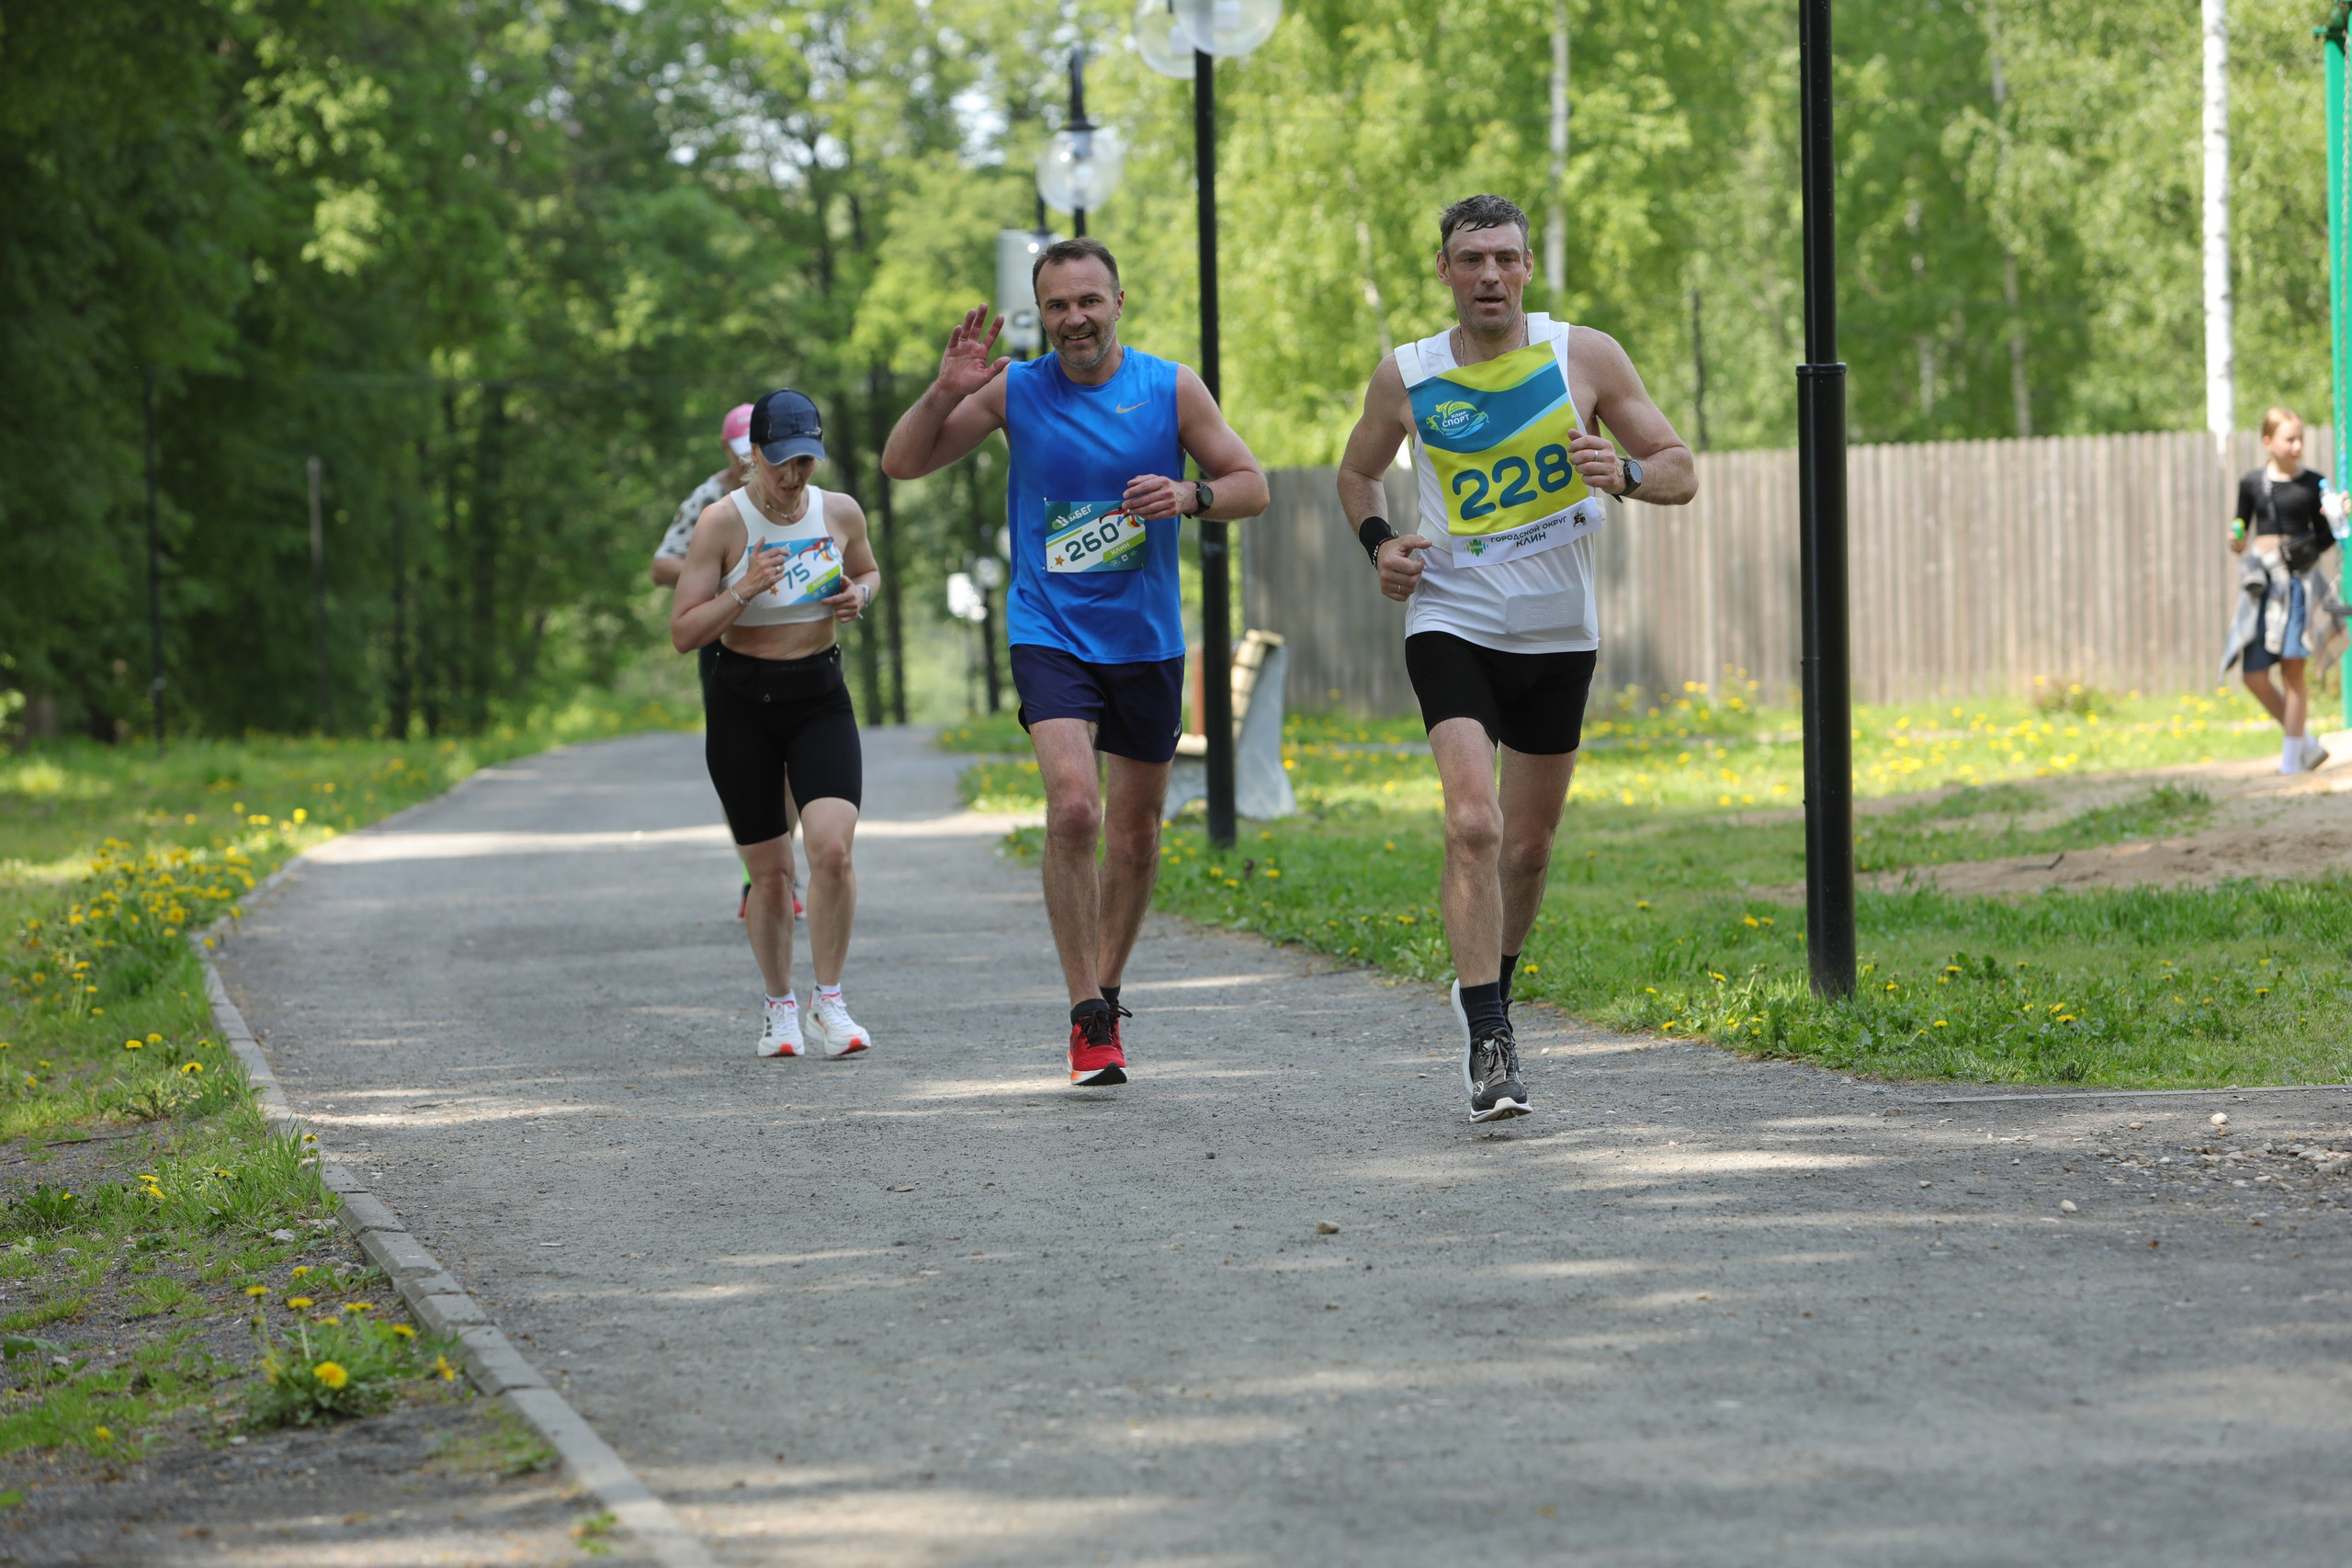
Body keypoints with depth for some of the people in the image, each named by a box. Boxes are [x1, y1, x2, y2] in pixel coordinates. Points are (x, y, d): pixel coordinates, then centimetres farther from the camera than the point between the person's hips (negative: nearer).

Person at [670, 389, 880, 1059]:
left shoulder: (840, 513, 0)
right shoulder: (721, 522, -11)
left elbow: (867, 571, 22)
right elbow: (683, 632, -10)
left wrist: (859, 595, -1)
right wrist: (744, 591, -25)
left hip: (821, 696, 2)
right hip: (742, 701, -2)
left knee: (833, 848, -19)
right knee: (769, 872, 5)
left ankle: (828, 1002, -6)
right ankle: (780, 1006, 25)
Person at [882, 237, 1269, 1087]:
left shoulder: (1170, 388, -1)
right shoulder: (1015, 391, -3)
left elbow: (1251, 484, 3)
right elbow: (901, 463, -1)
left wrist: (1189, 495, -18)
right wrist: (946, 391, -19)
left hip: (1145, 639, 2)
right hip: (1048, 631, -2)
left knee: (1134, 832, 10)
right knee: (1073, 807, -22)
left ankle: (1105, 996, 32)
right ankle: (1087, 1017, -15)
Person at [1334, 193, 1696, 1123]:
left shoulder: (1583, 357, -4)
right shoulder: (1406, 378, -2)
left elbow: (1681, 471, 0)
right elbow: (1357, 471, 17)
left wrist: (1625, 473, -22)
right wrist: (1378, 544, -3)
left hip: (1558, 634, 2)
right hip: (1453, 624, -2)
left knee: (1529, 844, 12)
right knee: (1473, 822, -20)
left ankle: (1488, 987, 39)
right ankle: (1488, 1044, -19)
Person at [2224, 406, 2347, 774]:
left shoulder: (2314, 484, 3)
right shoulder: (2252, 484, 7)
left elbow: (2322, 541, 7)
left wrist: (2335, 521, -12)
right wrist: (2237, 543, -8)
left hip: (2300, 580, -3)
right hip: (2262, 584, 3)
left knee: (2292, 671, -5)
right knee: (2254, 676, -1)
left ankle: (2292, 758, 4)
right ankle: (2307, 745, 16)